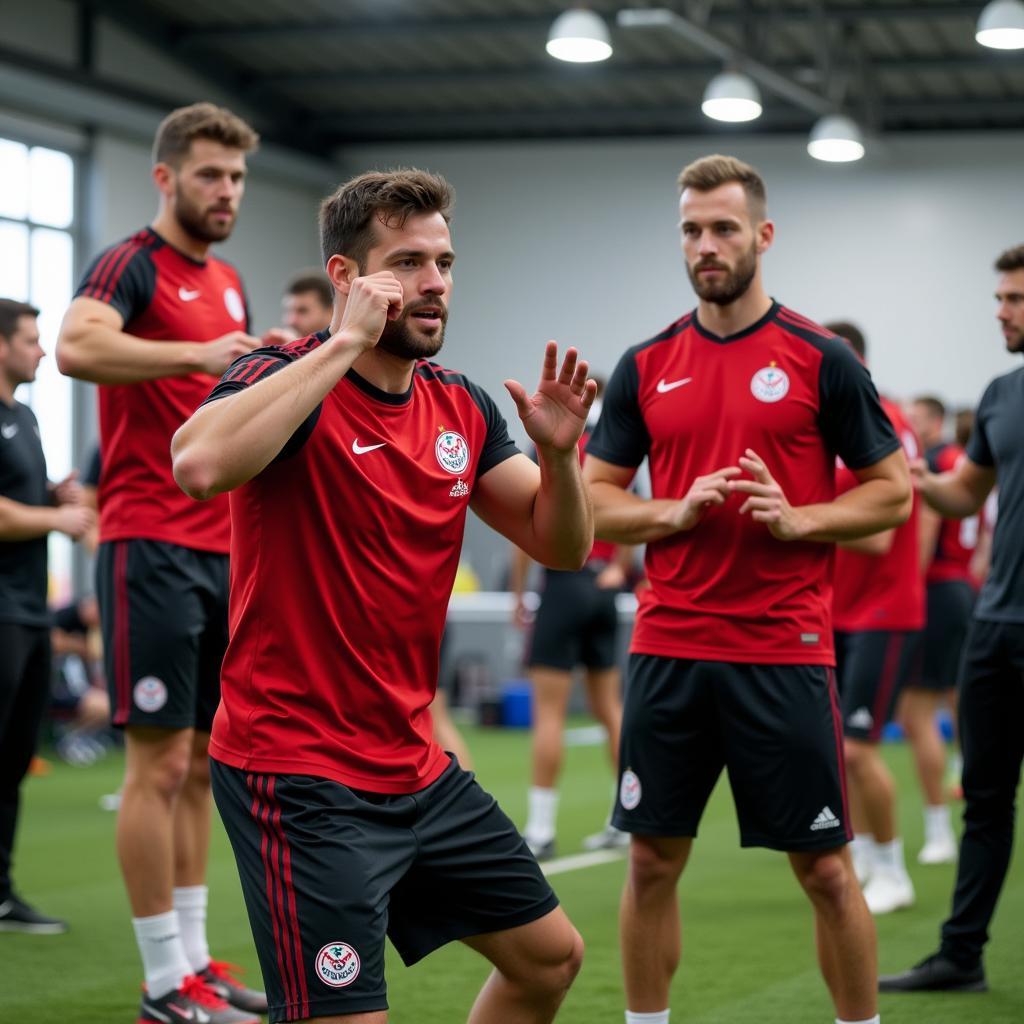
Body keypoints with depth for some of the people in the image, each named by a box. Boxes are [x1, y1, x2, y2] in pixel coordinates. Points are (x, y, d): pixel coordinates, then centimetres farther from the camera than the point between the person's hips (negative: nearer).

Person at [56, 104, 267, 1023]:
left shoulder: (229, 283, 17)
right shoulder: (132, 265, -8)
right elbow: (76, 345, -29)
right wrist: (198, 354, -36)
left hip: (222, 549, 8)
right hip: (153, 548, -8)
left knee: (201, 763, 11)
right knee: (161, 761, -6)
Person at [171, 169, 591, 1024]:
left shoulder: (462, 408, 7)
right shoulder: (289, 383, -14)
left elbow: (561, 545, 11)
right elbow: (201, 464, -36)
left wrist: (559, 450, -9)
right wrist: (344, 343, -30)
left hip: (415, 766, 8)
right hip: (302, 780, -8)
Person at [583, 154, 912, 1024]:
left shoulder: (819, 359, -1)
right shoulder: (646, 365, 8)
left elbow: (892, 491, 2)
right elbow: (595, 499, 9)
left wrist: (798, 518, -14)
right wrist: (678, 510, -9)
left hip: (785, 652, -3)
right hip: (668, 650, 3)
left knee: (825, 868, 1)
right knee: (652, 861, 7)